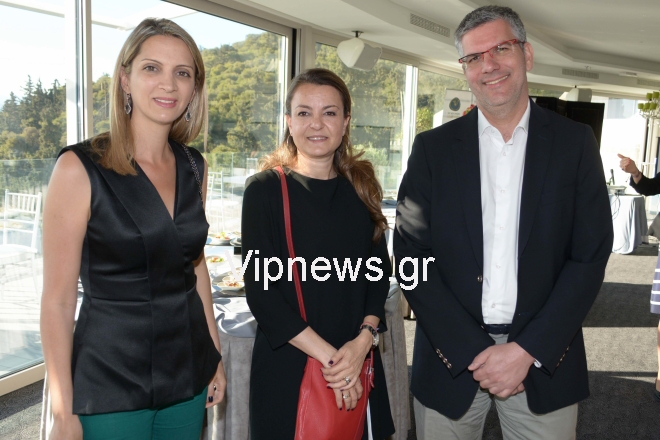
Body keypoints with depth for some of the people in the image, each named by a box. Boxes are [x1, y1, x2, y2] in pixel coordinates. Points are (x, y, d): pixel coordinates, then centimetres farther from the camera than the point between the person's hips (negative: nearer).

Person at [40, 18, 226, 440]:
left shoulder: (194, 167, 2)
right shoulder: (80, 168, -13)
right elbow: (58, 300, -12)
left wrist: (215, 354, 12)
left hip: (188, 376, 5)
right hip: (110, 383, -5)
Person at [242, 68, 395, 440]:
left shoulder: (361, 187, 5)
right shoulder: (265, 189, -7)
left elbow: (380, 272, 5)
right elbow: (260, 291, -11)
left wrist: (363, 341, -11)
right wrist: (328, 355, -15)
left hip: (358, 367, 4)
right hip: (287, 366, -3)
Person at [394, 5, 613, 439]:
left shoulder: (575, 142, 1)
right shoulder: (433, 147, 1)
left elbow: (590, 256, -2)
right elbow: (411, 255, -4)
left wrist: (529, 350, -10)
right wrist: (471, 351, -11)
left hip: (544, 360, 0)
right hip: (452, 355, 0)